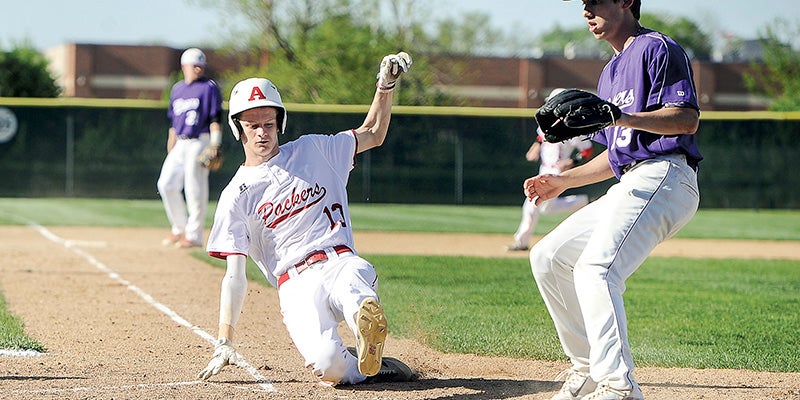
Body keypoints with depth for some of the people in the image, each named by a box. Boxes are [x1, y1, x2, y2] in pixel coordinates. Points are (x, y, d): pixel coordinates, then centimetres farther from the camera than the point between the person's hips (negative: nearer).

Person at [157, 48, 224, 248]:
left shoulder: (209, 87, -3)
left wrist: (214, 146, -19)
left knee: (195, 189, -6)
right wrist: (170, 148, 17)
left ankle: (194, 235, 1)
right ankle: (179, 228, 16)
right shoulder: (177, 89, 16)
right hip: (180, 144, 7)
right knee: (166, 184, 1)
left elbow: (215, 119, -9)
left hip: (199, 142, -7)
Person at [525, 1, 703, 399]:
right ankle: (588, 367, 16)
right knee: (548, 257, 12)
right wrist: (564, 180, 21)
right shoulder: (611, 72, 26)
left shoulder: (657, 48, -4)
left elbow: (688, 119, -17)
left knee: (595, 268, -28)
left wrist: (619, 117, -28)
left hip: (663, 178, -10)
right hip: (629, 187, 10)